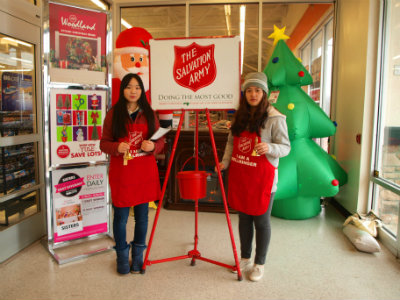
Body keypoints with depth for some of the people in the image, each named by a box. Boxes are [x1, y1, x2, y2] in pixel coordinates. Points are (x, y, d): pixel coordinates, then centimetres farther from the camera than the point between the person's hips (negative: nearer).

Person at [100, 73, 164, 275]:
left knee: (142, 215, 10)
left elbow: (160, 141, 10)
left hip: (145, 172, 2)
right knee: (121, 216, 6)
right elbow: (104, 143, 2)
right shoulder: (113, 114, 2)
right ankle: (122, 256, 27)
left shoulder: (149, 114, 8)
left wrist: (152, 146, -12)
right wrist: (116, 147, -19)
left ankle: (138, 255, 29)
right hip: (121, 172, -1)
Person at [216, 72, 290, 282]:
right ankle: (244, 259, 32)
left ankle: (259, 264, 24)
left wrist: (269, 148, -29)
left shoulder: (274, 118, -10)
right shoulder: (240, 115, 10)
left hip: (262, 177, -6)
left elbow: (286, 147, -9)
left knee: (261, 221, 6)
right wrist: (225, 161, 4)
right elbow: (231, 142, 17)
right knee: (244, 217, 16)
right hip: (239, 175, 6)